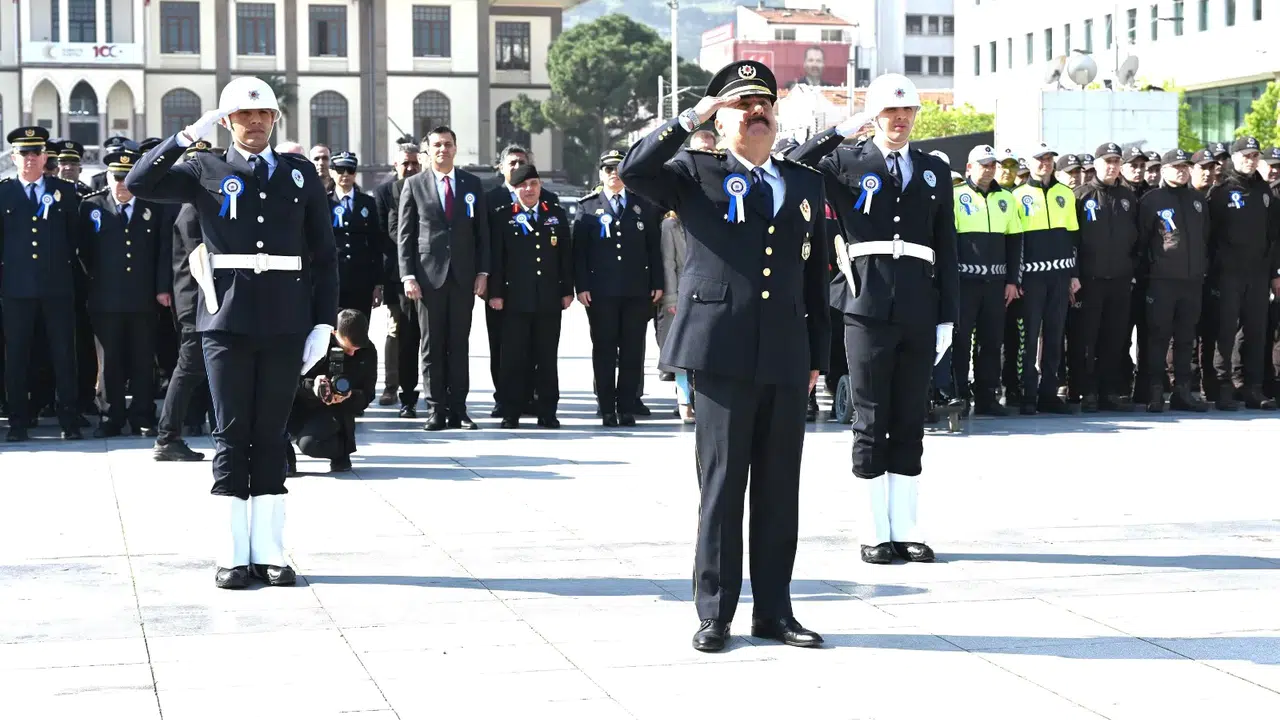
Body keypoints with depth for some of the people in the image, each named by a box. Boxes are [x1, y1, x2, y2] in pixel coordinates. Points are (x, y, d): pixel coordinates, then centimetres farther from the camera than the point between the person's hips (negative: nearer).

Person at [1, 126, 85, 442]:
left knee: (64, 355, 1)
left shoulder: (65, 191, 8)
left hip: (57, 286, 0)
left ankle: (70, 421, 5)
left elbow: (77, 235, 12)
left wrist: (65, 261, 5)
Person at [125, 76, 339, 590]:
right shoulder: (205, 171, 6)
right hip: (228, 320, -1)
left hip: (286, 323, 1)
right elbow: (139, 184, -8)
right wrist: (187, 137, -12)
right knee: (231, 435, 1)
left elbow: (324, 254, 9)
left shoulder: (300, 175, 10)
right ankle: (232, 555, 5)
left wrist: (324, 322, 2)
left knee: (271, 435, 6)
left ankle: (269, 551, 10)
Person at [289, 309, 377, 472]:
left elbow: (366, 395, -2)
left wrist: (348, 396, -26)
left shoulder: (368, 352, -7)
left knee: (310, 444, -32)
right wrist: (311, 386, -34)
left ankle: (342, 449, 4)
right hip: (301, 405, 1)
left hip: (333, 410, -1)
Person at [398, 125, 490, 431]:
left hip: (463, 277, 2)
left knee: (459, 346, 4)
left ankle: (457, 410, 7)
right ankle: (435, 410, 5)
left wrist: (482, 272, 1)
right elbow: (405, 235, 2)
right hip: (429, 276, -1)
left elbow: (482, 231, 9)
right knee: (432, 347, 1)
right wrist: (408, 276, -6)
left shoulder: (472, 184, 9)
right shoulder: (414, 185, 4)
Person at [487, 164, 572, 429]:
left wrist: (567, 290, 5)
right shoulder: (502, 217, 3)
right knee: (513, 357, -1)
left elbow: (566, 255, 10)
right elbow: (496, 257, 1)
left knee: (547, 358, 5)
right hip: (515, 298, -2)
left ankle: (547, 412, 10)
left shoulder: (557, 214, 10)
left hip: (549, 298, 2)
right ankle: (510, 413, 5)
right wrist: (496, 293, -5)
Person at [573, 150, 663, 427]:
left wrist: (657, 284, 2)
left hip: (638, 291, 1)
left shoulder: (644, 205, 11)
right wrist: (581, 286, -6)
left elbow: (654, 246, 9)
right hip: (601, 292, -1)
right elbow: (579, 249, 3)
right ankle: (607, 409, 6)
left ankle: (628, 408, 7)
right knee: (604, 350, 1)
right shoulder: (587, 207, 8)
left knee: (632, 351, 2)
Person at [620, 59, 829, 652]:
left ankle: (774, 609, 17)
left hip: (787, 358, 4)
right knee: (722, 484, 0)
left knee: (780, 487, 8)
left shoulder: (806, 184, 16)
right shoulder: (695, 175, 5)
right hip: (723, 353, -4)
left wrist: (817, 355, 13)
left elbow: (816, 279, 17)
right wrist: (692, 118, -12)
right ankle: (714, 613, 8)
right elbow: (633, 171, -14)